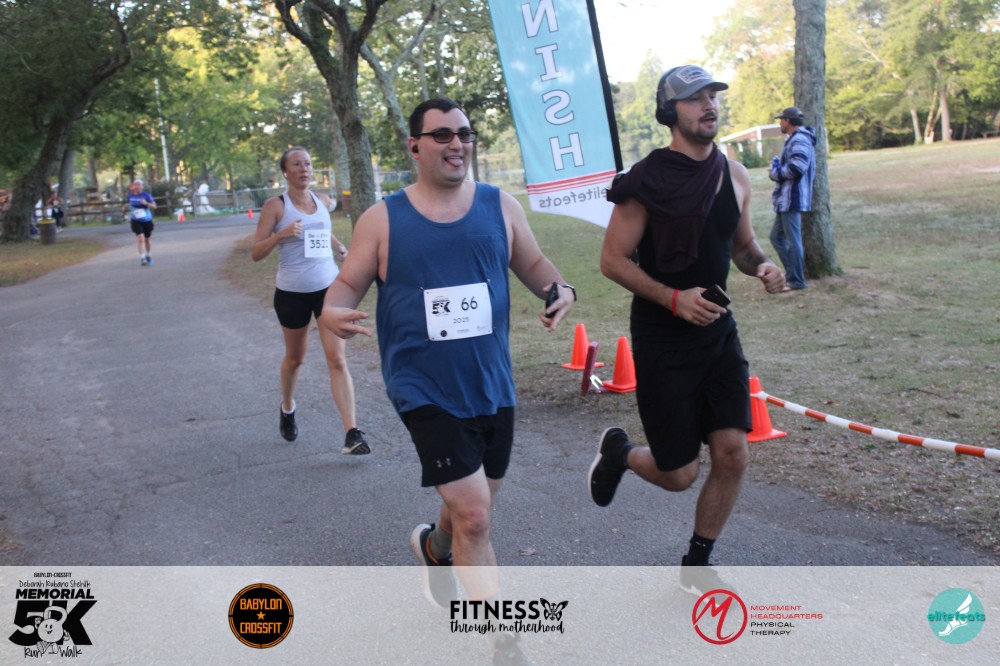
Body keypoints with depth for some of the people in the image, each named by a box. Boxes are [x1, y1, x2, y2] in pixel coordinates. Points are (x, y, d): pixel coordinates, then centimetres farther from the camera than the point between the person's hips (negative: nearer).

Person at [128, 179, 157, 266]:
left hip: (147, 220, 0)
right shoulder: (131, 196, 1)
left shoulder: (146, 195, -9)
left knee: (147, 239, 15)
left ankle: (148, 256, 37)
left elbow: (154, 206, -12)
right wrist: (129, 217, 16)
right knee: (140, 238, -18)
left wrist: (146, 203, -29)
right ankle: (142, 258, -22)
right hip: (136, 221, 0)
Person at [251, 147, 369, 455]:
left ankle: (352, 434, -16)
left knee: (338, 360, -10)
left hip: (329, 287, 2)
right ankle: (287, 409, 46)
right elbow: (256, 253, -9)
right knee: (294, 358, 16)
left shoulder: (322, 201, 6)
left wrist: (341, 249, 12)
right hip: (292, 293, -2)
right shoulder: (275, 205, -7)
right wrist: (281, 234, -25)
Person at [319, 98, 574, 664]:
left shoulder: (500, 207, 3)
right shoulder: (383, 220, -3)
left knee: (474, 512, 19)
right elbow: (349, 283, 2)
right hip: (426, 390, -4)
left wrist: (560, 289, -11)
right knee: (473, 517, -12)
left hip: (492, 386, 4)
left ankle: (434, 549, 55)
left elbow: (534, 264, 12)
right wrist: (332, 312, -21)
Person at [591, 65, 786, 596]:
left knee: (732, 455, -2)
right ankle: (618, 452, 35)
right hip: (662, 342, -5)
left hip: (718, 333, 5)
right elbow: (613, 260, -13)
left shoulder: (734, 175, 4)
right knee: (680, 475, 0)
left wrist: (761, 266, -6)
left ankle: (695, 566, 19)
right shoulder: (647, 180, -14)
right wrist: (674, 298, -24)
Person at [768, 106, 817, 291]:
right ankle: (792, 273, 21)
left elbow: (796, 167, -27)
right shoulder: (794, 139, 20)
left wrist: (775, 173, -12)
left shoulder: (799, 141, -15)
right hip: (786, 198, 11)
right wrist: (777, 164, 5)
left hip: (792, 199, -11)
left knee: (793, 239, -5)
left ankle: (796, 280, 1)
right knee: (777, 236, 16)